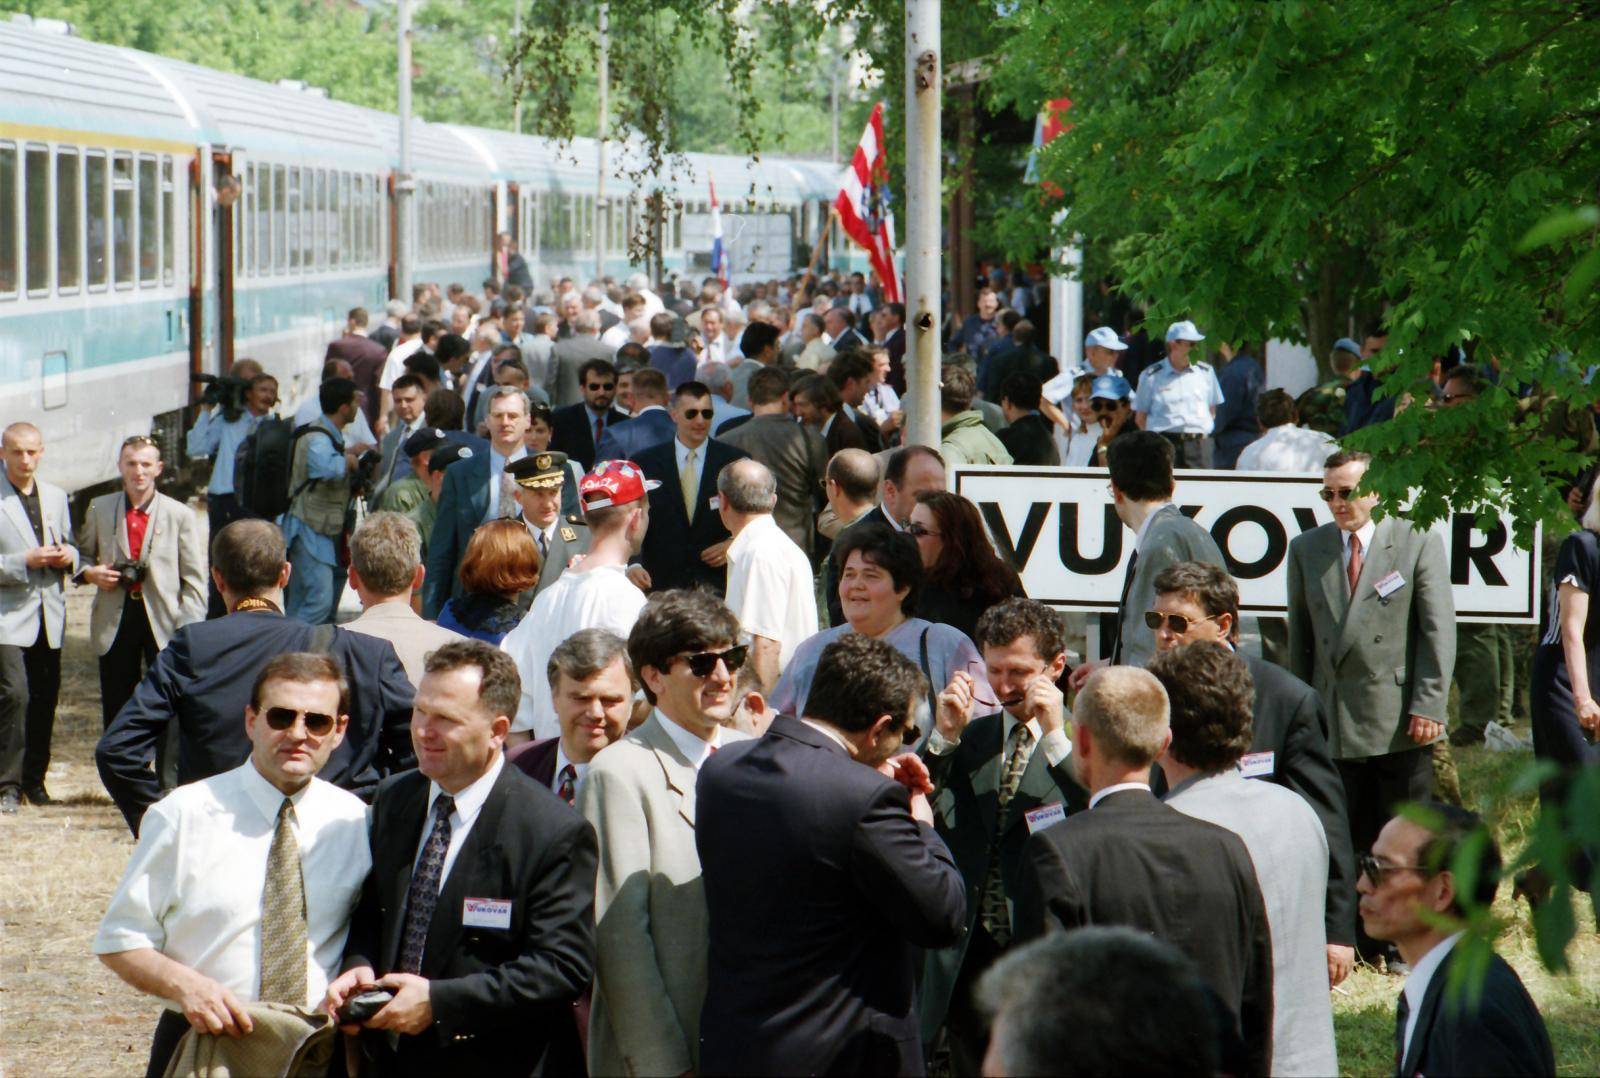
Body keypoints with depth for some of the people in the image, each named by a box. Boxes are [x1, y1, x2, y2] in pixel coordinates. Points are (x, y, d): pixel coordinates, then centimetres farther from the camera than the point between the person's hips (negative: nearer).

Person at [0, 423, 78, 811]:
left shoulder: (56, 497, 14)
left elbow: (69, 545, 25)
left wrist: (68, 557, 2)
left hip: (49, 616, 6)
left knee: (45, 699, 7)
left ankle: (34, 779, 20)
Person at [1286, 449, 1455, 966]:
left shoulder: (1418, 543, 1)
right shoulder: (1306, 549, 11)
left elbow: (1439, 630, -3)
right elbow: (1300, 636, 14)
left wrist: (1428, 706, -10)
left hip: (1401, 721, -3)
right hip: (1334, 720, 3)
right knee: (1344, 840, 2)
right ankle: (1355, 942, 10)